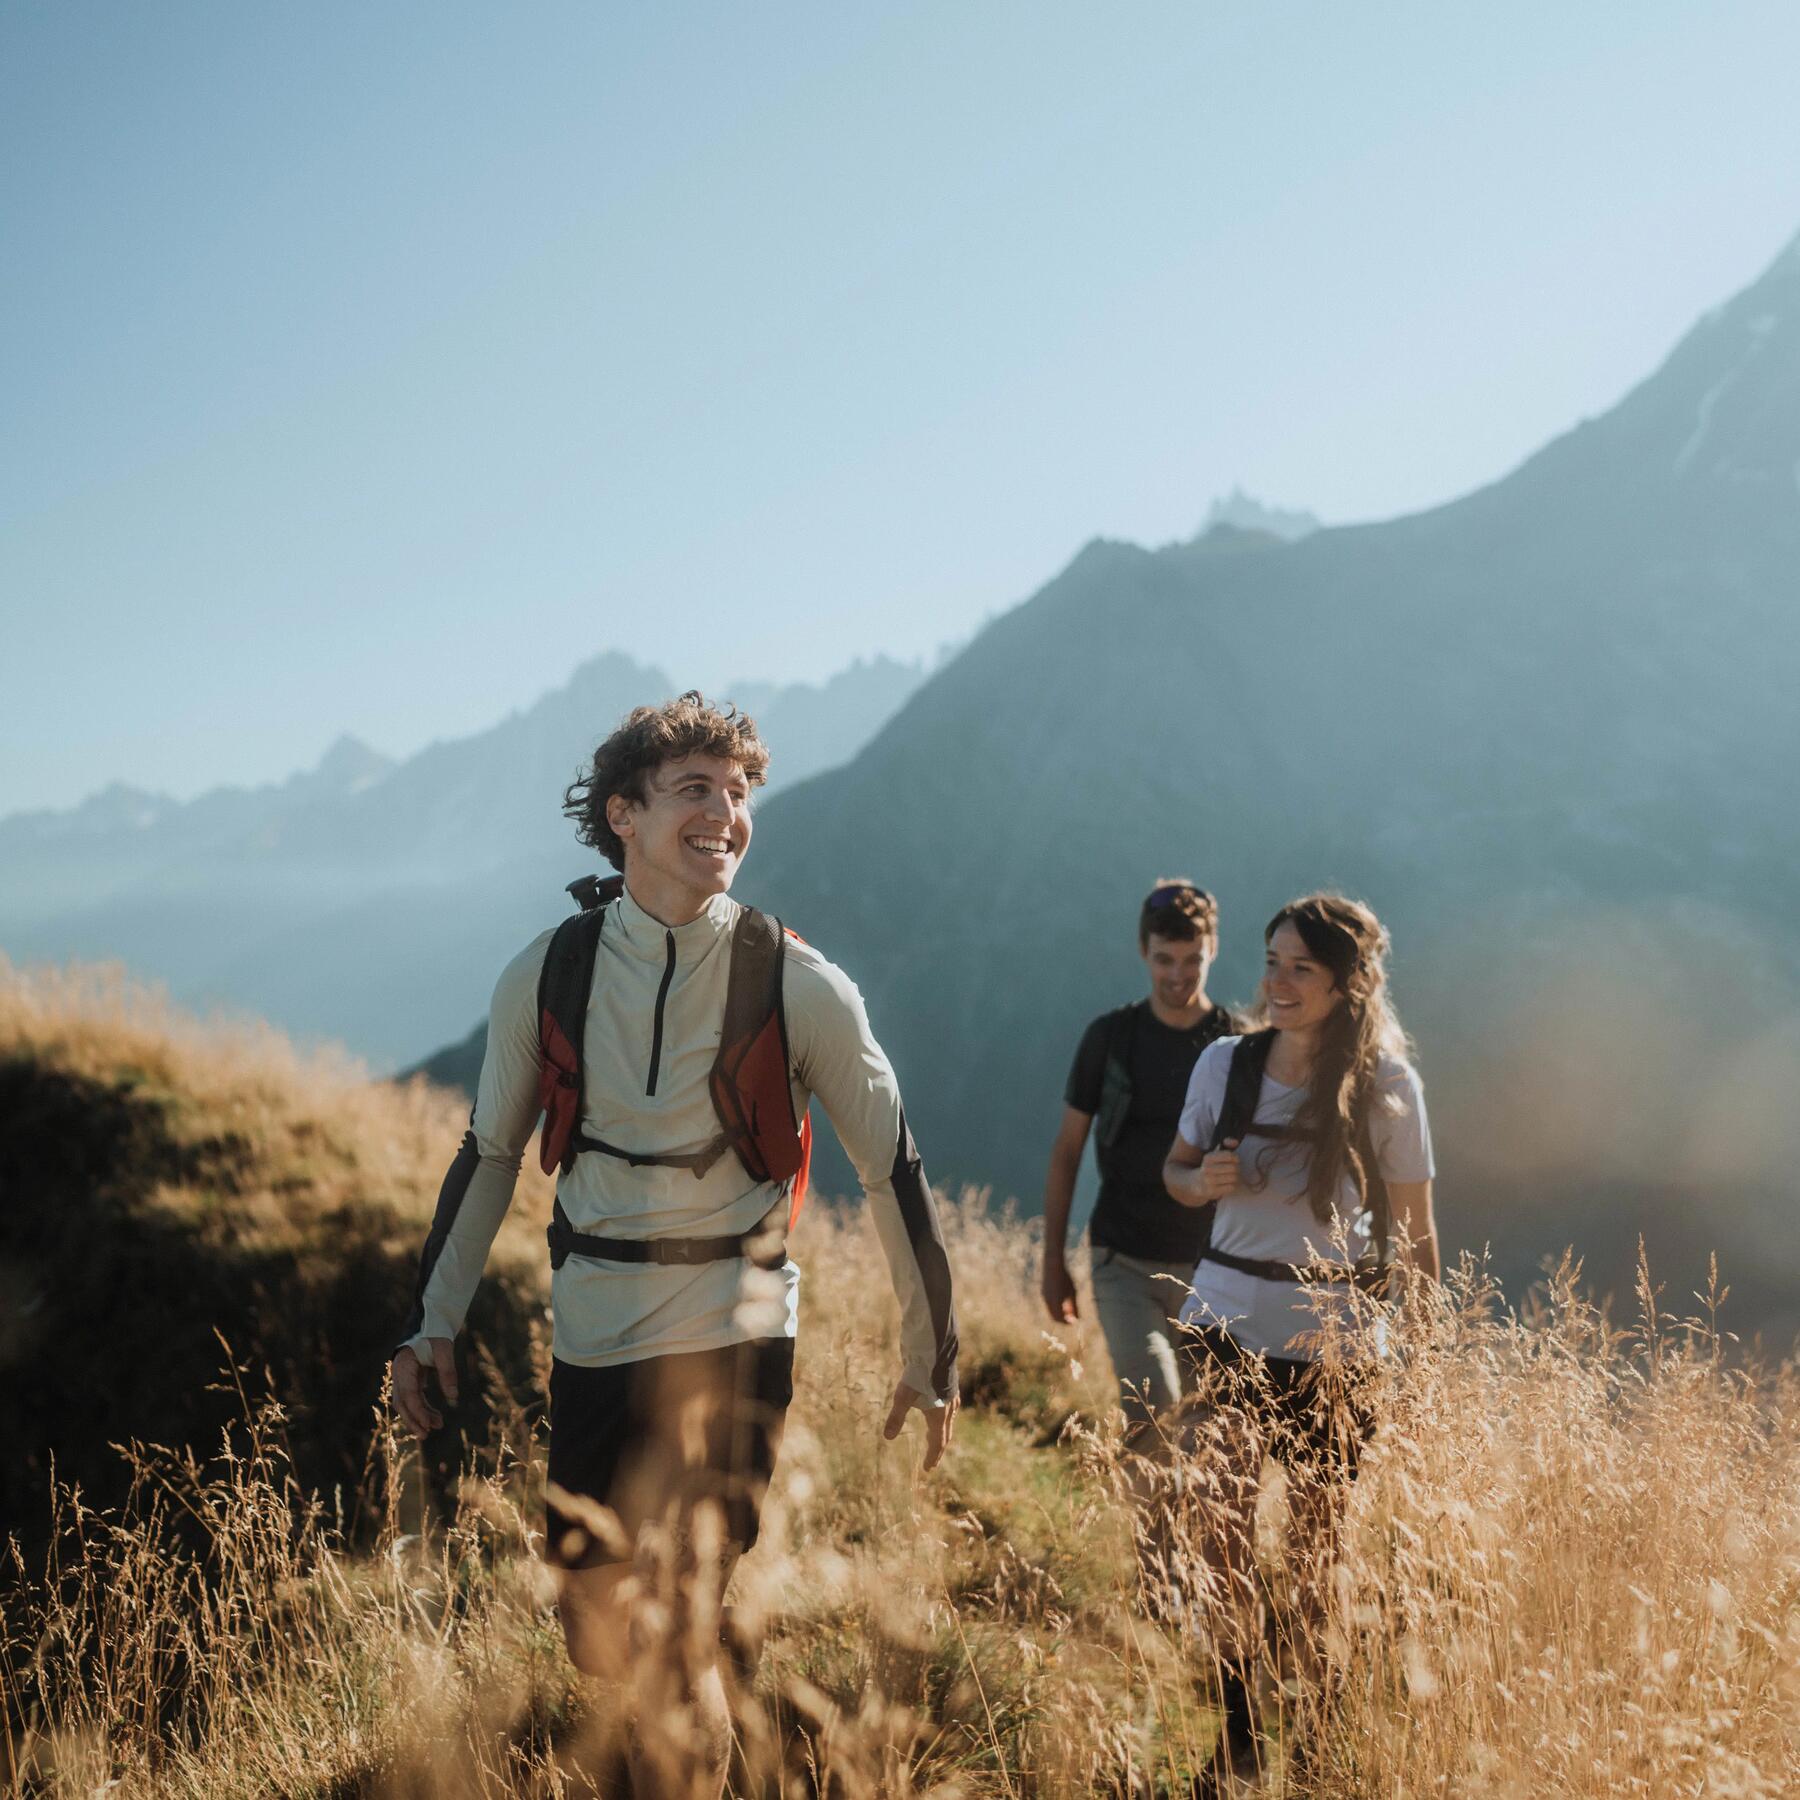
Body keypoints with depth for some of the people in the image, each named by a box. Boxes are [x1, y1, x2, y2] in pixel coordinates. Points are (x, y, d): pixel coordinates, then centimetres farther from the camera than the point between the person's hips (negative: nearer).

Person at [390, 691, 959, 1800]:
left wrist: (931, 1359, 2)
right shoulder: (547, 975, -2)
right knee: (595, 1634, 12)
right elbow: (490, 1154, 10)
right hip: (594, 1334, 3)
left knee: (683, 1636, -7)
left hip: (736, 1335, -3)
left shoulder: (799, 986, -9)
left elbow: (893, 1171, -1)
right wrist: (432, 1322, 9)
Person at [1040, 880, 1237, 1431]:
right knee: (1155, 1414, -18)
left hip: (1209, 1268, 1)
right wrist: (1053, 1261, 5)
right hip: (1126, 1264, -1)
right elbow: (1066, 1151, 6)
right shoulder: (1110, 1038, -1)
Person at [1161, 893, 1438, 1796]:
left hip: (1333, 1341, -2)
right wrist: (1205, 1180, -9)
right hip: (1227, 1325, 2)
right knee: (1222, 1533, -1)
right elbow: (1176, 1172, 14)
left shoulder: (1386, 1086, -8)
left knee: (1317, 1551, 8)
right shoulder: (1225, 1062, 0)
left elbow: (1412, 1232, -1)